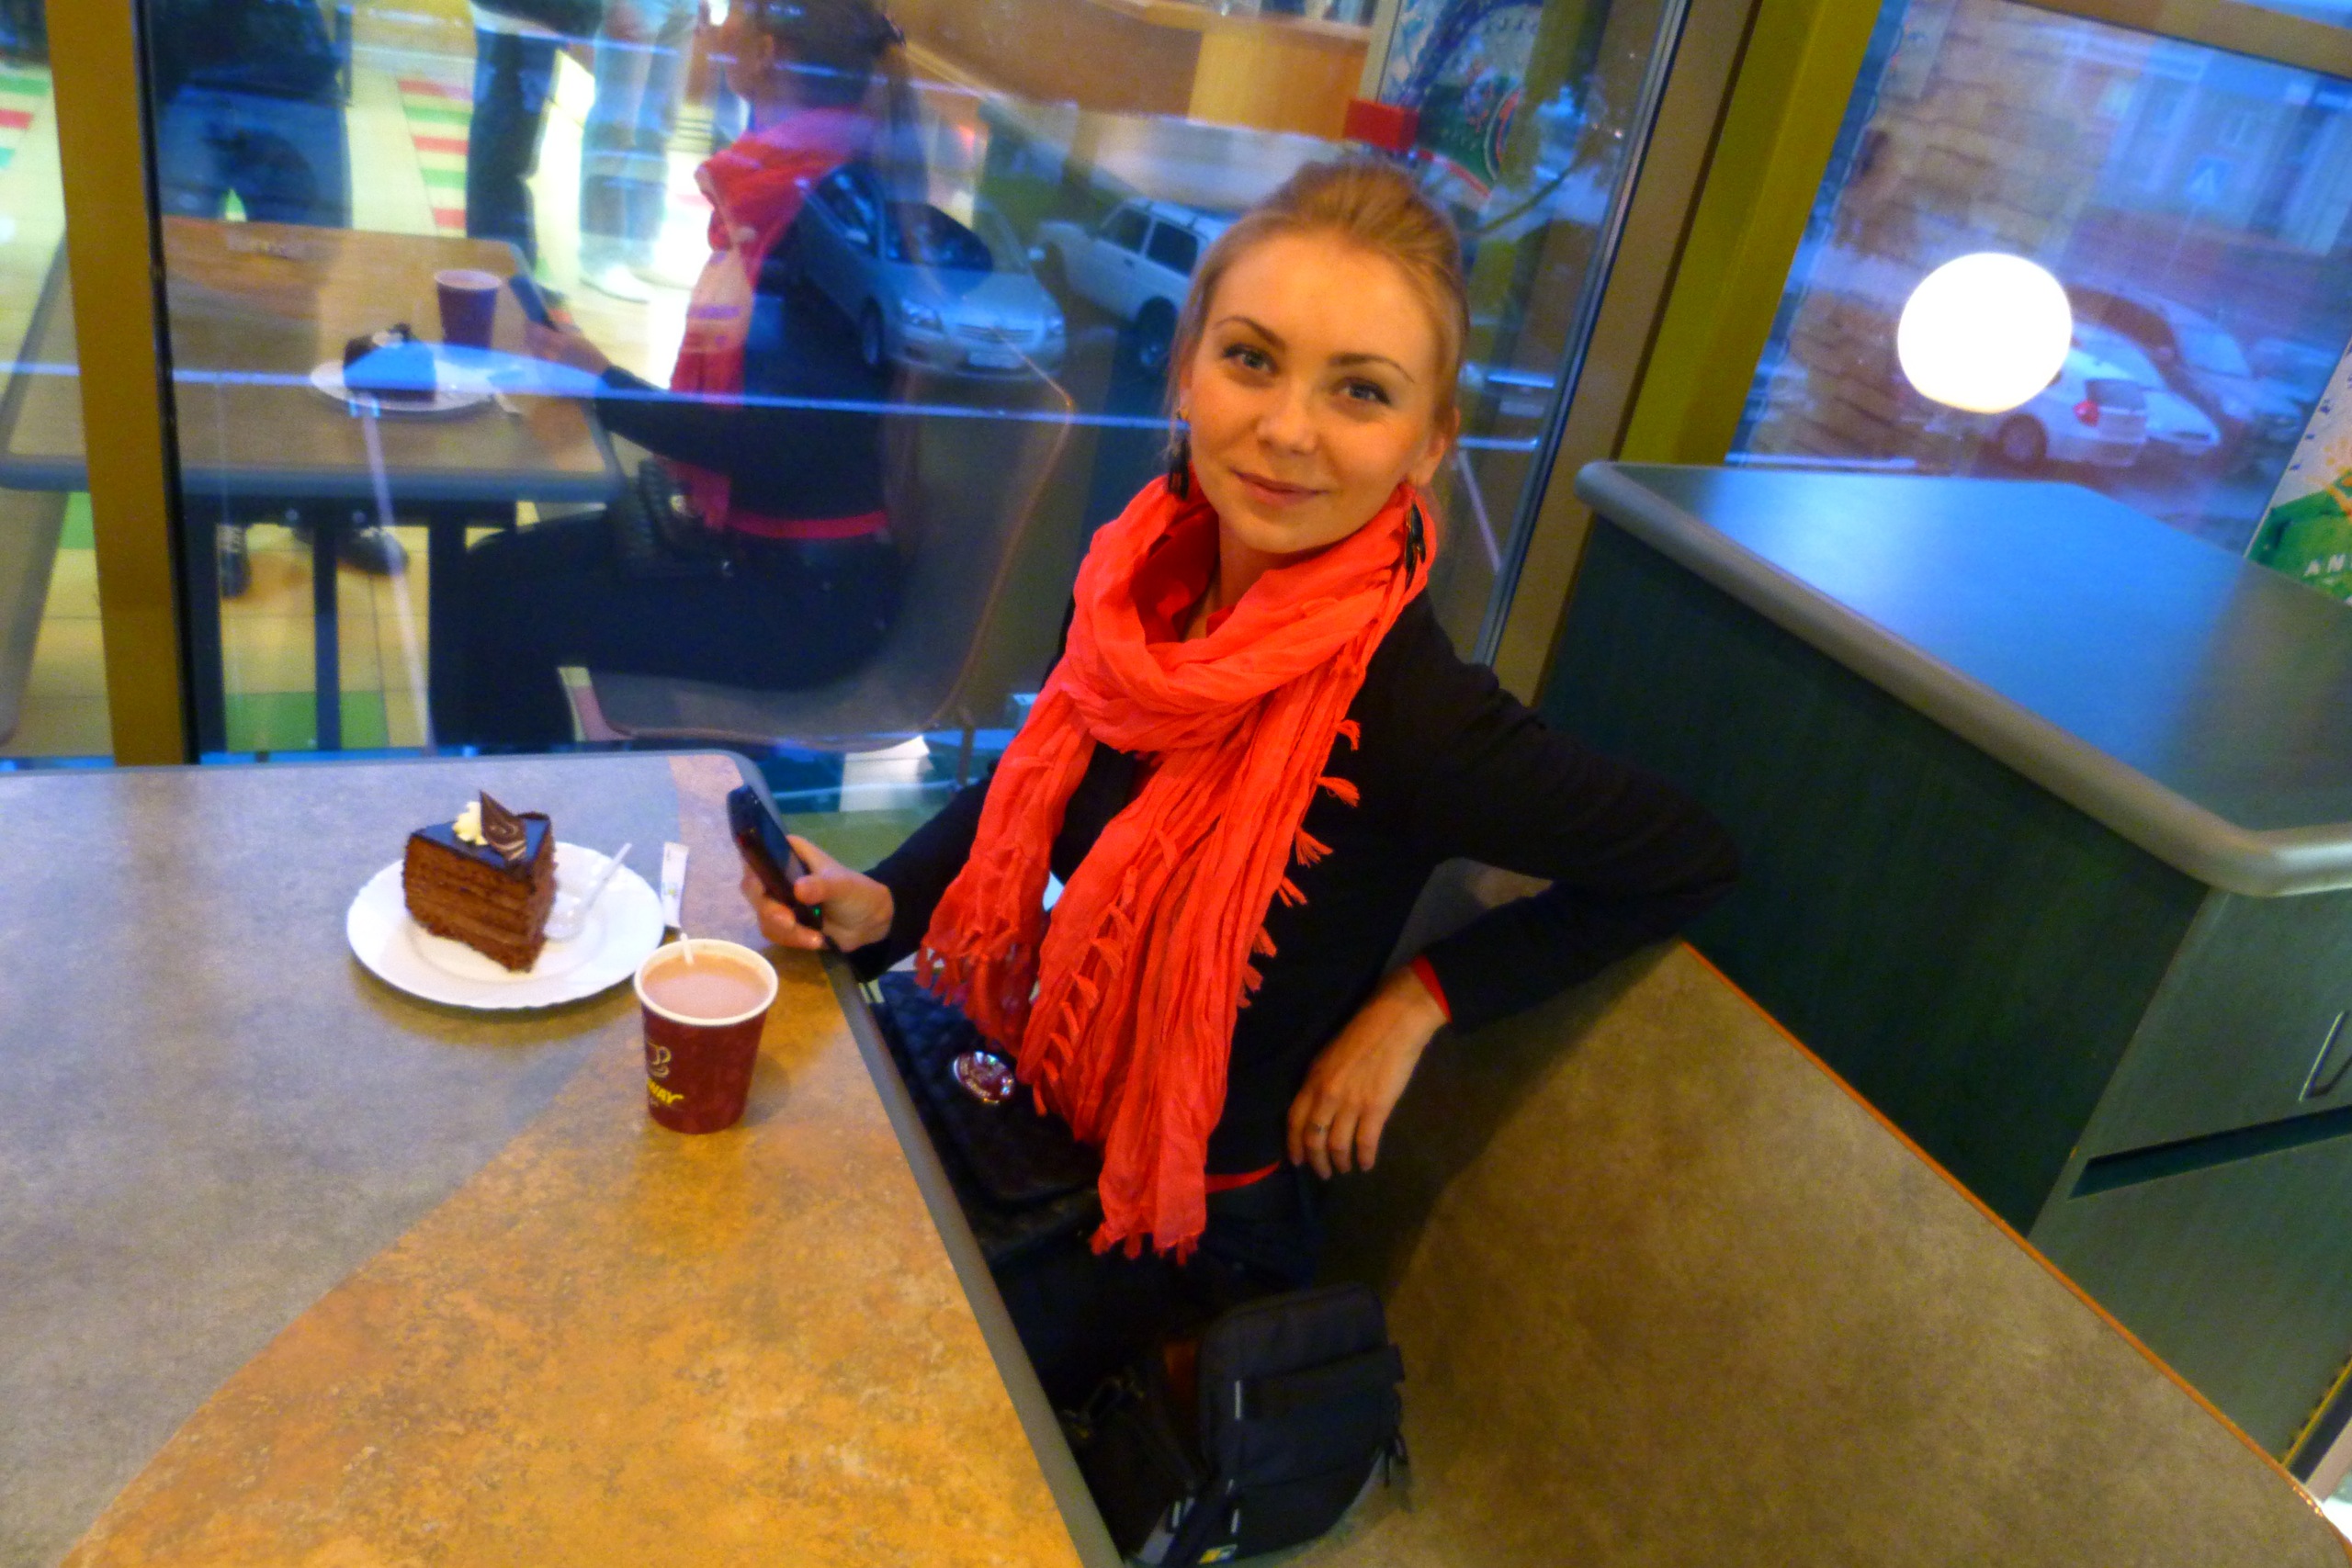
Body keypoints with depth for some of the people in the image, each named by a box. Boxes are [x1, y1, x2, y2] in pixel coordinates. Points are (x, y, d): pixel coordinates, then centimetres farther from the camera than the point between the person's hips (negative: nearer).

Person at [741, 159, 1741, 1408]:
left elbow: (1689, 861, -16)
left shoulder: (1407, 715, -31)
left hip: (1186, 1224, -5)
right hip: (1039, 1098, 6)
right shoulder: (1150, 578, -13)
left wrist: (1419, 1001, -16)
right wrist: (883, 905, -9)